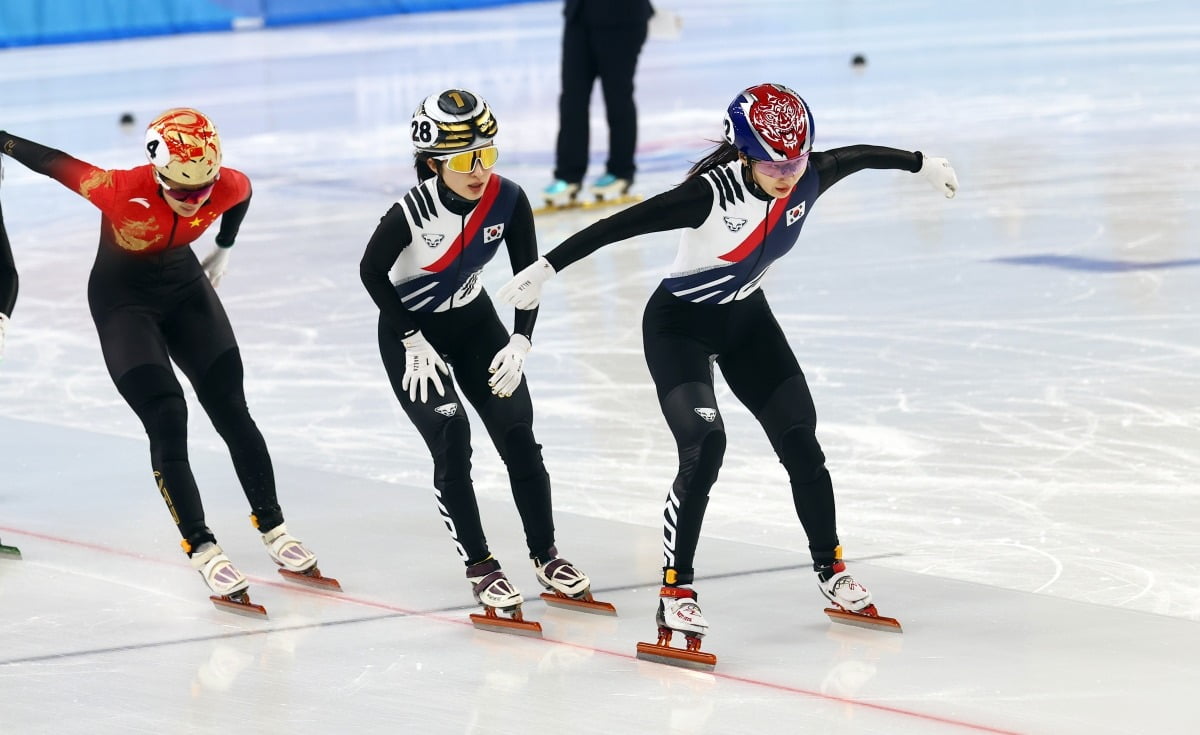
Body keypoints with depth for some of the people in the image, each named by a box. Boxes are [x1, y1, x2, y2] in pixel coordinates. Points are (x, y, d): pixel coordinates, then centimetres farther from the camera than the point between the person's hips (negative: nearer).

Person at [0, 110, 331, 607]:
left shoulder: (227, 187, -21)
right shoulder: (123, 192, -34)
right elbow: (54, 163, -22)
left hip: (186, 290, 4)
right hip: (123, 301, -4)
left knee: (232, 412, 4)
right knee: (167, 422, -14)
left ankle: (273, 530, 16)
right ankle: (203, 551, -9)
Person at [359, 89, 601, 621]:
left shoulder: (508, 200, -21)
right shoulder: (411, 213, -31)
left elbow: (528, 272, -6)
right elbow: (372, 272, -15)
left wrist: (520, 342, -13)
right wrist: (414, 342, -13)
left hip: (473, 321, 4)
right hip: (409, 329, -4)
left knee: (518, 434, 0)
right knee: (451, 443, -13)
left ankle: (545, 556, 14)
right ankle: (480, 568, -2)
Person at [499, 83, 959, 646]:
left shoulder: (809, 180, -16)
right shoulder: (712, 193, -33)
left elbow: (861, 155, 5)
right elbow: (620, 225, -35)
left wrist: (922, 164, 22)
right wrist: (546, 267, -40)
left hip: (747, 319, 6)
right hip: (679, 325, -6)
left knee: (800, 440, 6)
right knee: (705, 445, -22)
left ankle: (831, 568, 26)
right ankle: (675, 590, -15)